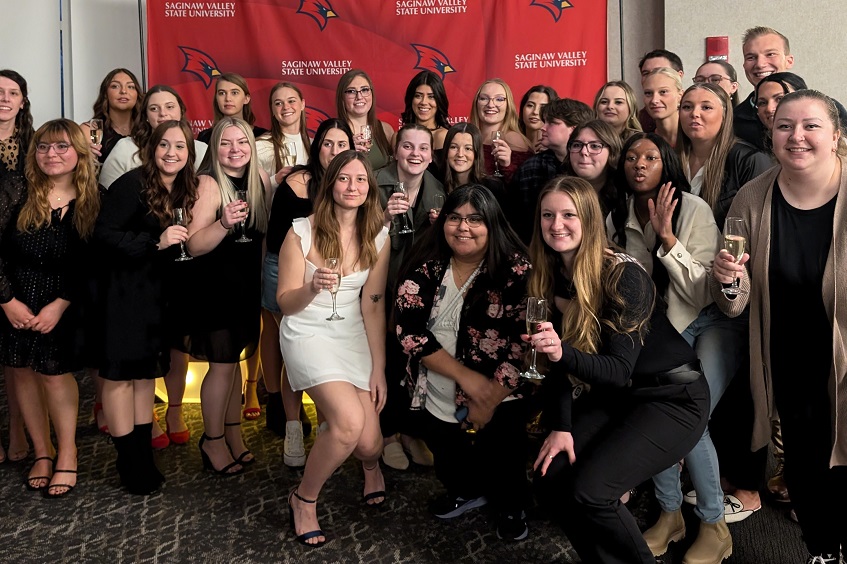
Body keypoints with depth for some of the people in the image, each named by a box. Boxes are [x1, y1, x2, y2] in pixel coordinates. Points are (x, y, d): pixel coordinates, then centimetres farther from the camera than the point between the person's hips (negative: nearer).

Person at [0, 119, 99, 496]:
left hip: (63, 304, -2)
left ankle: (67, 454, 16)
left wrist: (60, 304, -12)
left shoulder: (93, 201, -4)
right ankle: (42, 451, 24)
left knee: (55, 374, -3)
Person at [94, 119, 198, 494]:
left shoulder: (185, 190, 7)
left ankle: (144, 458, 22)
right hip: (122, 292, -7)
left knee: (147, 372, 12)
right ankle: (130, 464, 11)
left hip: (156, 295, 7)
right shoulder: (132, 184, -14)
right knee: (121, 374, 0)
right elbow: (103, 235, -20)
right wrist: (155, 242, -27)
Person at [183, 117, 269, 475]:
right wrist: (224, 222, -34)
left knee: (233, 360, 15)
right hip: (215, 285, -5)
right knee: (222, 364, -2)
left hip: (247, 283, 6)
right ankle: (213, 441, 16)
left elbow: (268, 228, 15)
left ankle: (234, 433, 28)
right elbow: (194, 246, -20)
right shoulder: (209, 183, -13)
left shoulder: (259, 178, 3)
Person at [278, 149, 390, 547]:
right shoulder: (302, 232, -11)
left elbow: (373, 305, -2)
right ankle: (304, 499, 2)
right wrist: (312, 288, -30)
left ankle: (371, 465, 33)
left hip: (354, 337, 3)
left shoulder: (378, 237, -2)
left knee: (369, 443, -10)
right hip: (308, 334, -3)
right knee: (349, 422, -27)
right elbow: (285, 303, -7)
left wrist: (379, 369, -6)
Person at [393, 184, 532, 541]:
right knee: (452, 469, 13)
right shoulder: (425, 266, -4)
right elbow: (407, 329, -10)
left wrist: (488, 403, -15)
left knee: (503, 470, 1)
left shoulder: (516, 270, -11)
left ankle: (511, 506, 34)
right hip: (436, 403, 3)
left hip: (500, 403, -2)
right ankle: (467, 492, 46)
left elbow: (524, 343, -13)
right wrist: (464, 375, -19)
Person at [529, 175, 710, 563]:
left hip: (672, 398, -6)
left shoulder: (624, 275, -22)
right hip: (611, 397, 7)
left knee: (588, 490, -23)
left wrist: (562, 352, -42)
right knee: (548, 481, -10)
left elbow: (619, 369, -25)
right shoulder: (550, 277, -3)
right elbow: (560, 359, -2)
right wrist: (560, 426, -12)